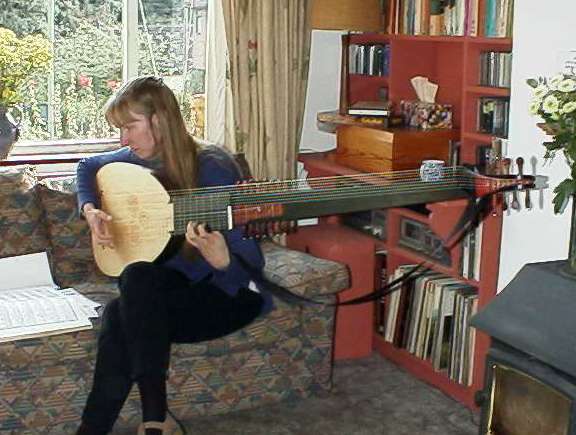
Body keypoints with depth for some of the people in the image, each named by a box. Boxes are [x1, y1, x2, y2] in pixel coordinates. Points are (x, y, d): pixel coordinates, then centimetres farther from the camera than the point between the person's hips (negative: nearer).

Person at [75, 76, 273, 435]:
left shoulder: (212, 169, -20)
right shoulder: (142, 159, 0)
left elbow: (250, 265, -21)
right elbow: (87, 168, 21)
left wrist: (221, 261, -45)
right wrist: (90, 209, 1)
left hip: (229, 295, -6)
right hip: (175, 288, 6)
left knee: (139, 277, -30)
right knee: (120, 316, -26)